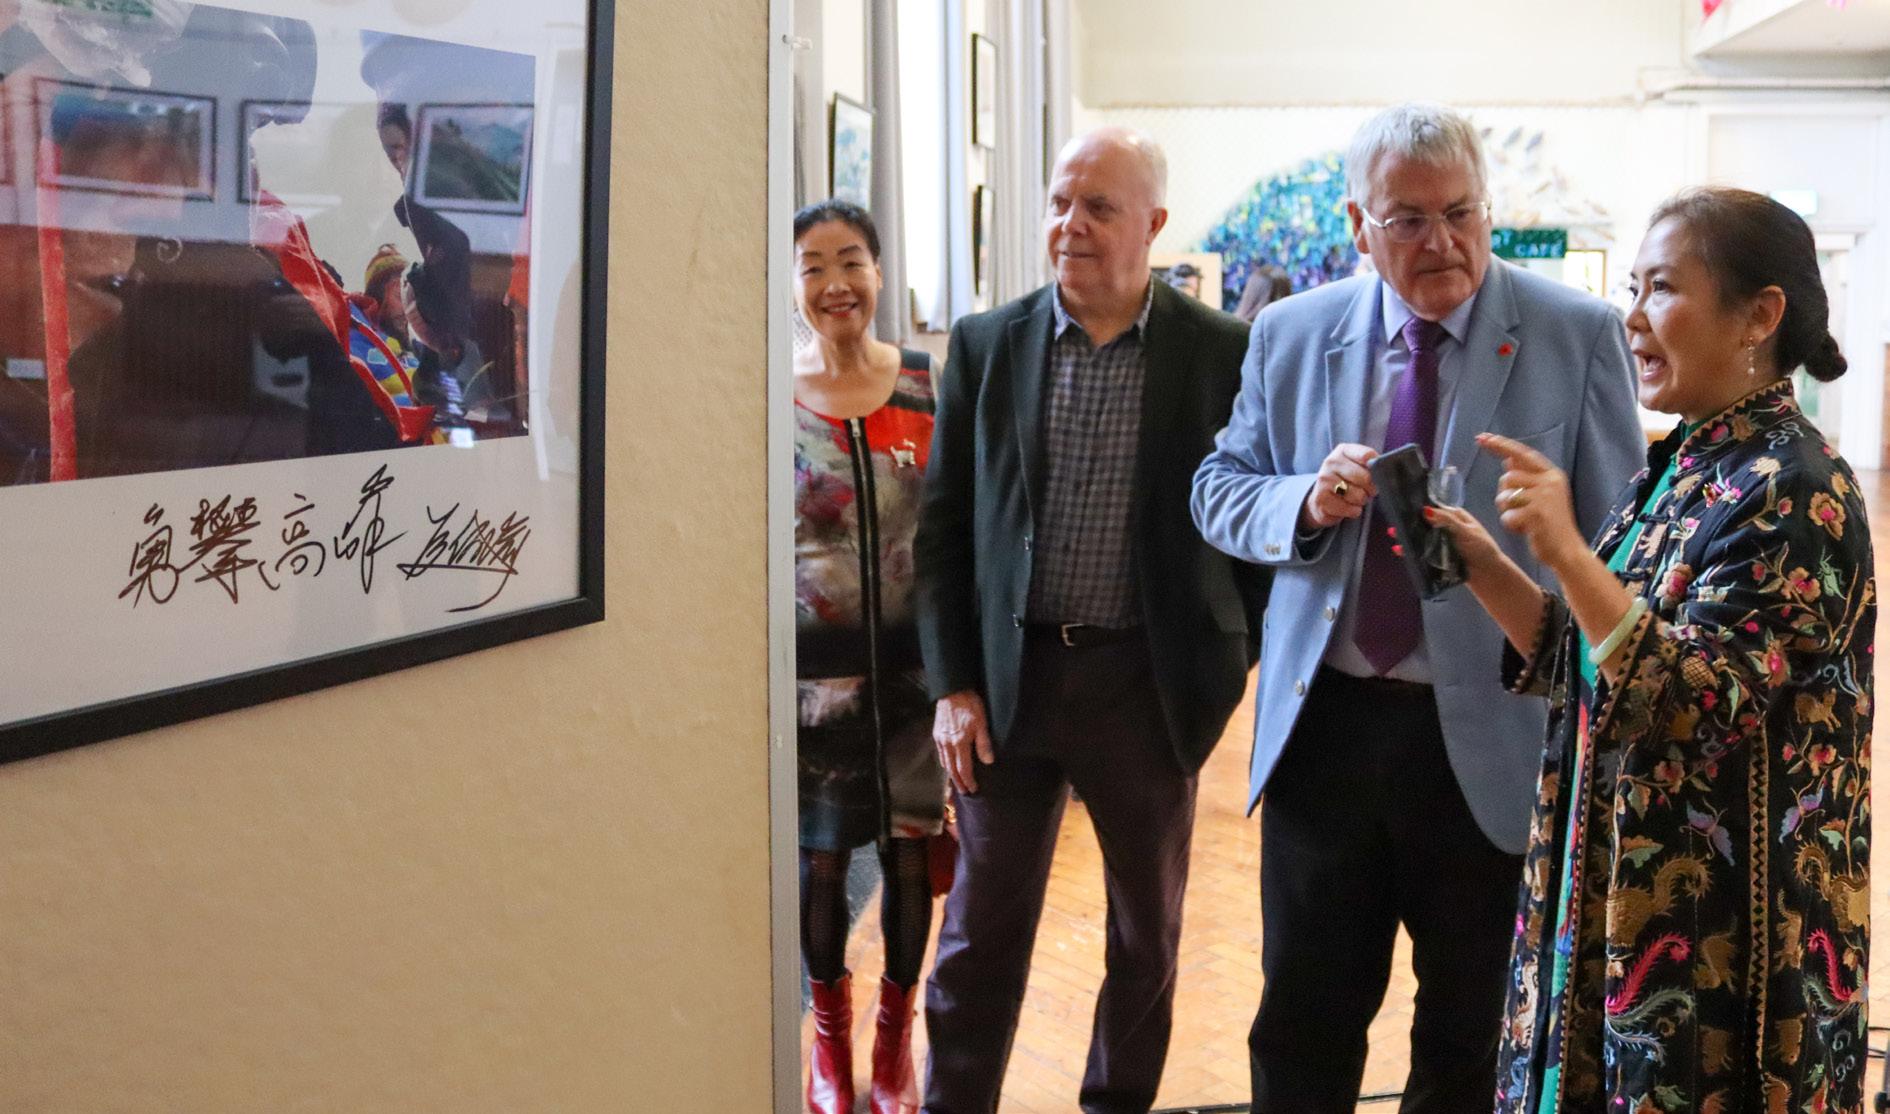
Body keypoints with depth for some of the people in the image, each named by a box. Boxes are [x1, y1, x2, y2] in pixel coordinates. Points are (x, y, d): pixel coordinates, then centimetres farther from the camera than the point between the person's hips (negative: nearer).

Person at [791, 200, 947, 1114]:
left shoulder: (930, 388, -1)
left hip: (911, 661, 1)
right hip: (810, 667, 0)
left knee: (910, 854, 7)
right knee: (818, 856, 7)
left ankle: (895, 1038, 29)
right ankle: (830, 1039, 30)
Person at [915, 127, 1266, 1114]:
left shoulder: (1221, 353, -5)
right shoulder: (985, 344, 1)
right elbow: (944, 525, 3)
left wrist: (1253, 662, -1)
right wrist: (952, 685, -2)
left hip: (1150, 684, -1)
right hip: (1010, 676, 1)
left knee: (1147, 934, 15)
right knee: (982, 931, 9)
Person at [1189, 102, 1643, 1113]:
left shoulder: (1578, 335, -5)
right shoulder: (1290, 335, 3)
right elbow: (1219, 489, 9)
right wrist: (1306, 503, -14)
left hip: (1493, 740, -2)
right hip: (1322, 725, 2)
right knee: (1301, 1028, 15)